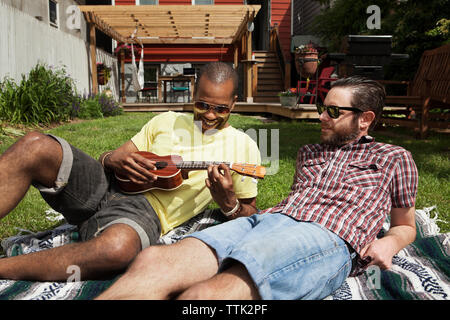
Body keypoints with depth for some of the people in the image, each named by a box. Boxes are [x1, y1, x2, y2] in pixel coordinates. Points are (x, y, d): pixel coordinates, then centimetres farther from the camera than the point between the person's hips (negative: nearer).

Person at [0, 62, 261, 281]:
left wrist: (228, 203, -12)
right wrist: (114, 161, -5)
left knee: (117, 247, -41)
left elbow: (251, 216, 11)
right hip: (105, 185, 4)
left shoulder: (243, 146, 10)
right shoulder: (167, 121, 18)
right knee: (35, 146, -22)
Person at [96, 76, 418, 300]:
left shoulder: (393, 158, 22)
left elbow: (406, 225, 27)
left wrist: (387, 243, 4)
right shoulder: (309, 152, 34)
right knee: (152, 261, -26)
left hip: (328, 237, -4)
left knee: (206, 293, -36)